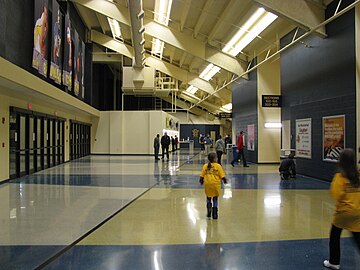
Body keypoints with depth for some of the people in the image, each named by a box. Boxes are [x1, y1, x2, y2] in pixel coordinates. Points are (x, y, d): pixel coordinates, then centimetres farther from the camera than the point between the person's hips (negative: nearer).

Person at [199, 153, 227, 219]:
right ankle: (214, 214, 12)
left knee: (208, 198, 20)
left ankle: (209, 211, 12)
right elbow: (222, 176, -6)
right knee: (215, 199, 11)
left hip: (208, 184, 2)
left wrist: (201, 181, 19)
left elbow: (202, 175, 1)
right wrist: (225, 180, 13)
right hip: (216, 184, -1)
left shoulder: (205, 166, 0)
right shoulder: (218, 166, -6)